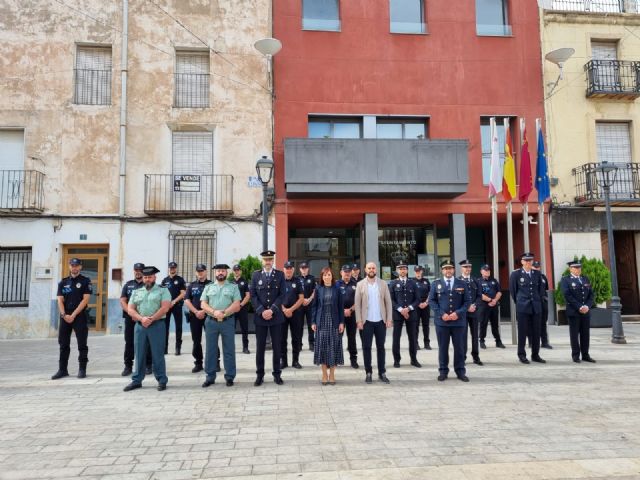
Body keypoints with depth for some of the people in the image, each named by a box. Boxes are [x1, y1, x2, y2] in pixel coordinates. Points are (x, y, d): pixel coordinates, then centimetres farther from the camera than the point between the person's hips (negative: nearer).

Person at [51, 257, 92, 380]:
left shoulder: (85, 281, 1)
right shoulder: (63, 282, 13)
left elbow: (85, 300, -7)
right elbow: (60, 300, 7)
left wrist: (73, 315, -12)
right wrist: (64, 315, -9)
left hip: (80, 316, -4)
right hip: (65, 317, 4)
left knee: (82, 344, -1)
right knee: (63, 344, 8)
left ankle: (82, 369, 5)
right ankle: (62, 370, 16)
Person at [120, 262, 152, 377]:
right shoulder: (128, 285, 14)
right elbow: (122, 301, 6)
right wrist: (130, 312, -10)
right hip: (130, 318, 3)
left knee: (146, 343, 1)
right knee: (129, 343, 6)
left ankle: (148, 365, 9)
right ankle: (128, 366, 15)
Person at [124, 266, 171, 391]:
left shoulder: (163, 290, 1)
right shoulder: (136, 292, 14)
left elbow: (165, 308, -10)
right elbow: (130, 309, 6)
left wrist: (151, 319, -16)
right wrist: (142, 318, -12)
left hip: (157, 325, -4)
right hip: (139, 325, 4)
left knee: (157, 354, -1)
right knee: (139, 354, 9)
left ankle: (162, 381, 7)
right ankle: (137, 380, 18)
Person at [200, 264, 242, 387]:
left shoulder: (233, 287, 5)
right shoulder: (208, 287, 11)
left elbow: (236, 306, -4)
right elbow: (203, 304, 1)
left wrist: (224, 312, -17)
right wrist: (214, 312, -16)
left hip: (228, 322, -2)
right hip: (211, 322, 2)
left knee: (229, 350, 2)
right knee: (210, 350, 6)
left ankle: (229, 377, 10)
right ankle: (210, 377, 15)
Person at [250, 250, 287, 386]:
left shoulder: (280, 275, 4)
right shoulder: (255, 275, 6)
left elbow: (282, 295, -2)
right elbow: (253, 295, 0)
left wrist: (271, 310, -13)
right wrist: (262, 311, -11)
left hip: (276, 316, 0)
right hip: (260, 316, 0)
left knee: (277, 347, 5)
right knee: (260, 347, 4)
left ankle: (277, 374, 15)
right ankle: (260, 375, 13)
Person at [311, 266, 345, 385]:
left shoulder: (337, 289, 3)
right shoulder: (318, 289, 4)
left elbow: (341, 306, 3)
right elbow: (314, 306, 4)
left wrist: (341, 322, -3)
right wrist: (313, 322, -2)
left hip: (334, 321, 0)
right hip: (322, 322, 0)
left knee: (334, 347, 2)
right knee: (322, 346, 2)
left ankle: (332, 374, 13)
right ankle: (324, 374, 12)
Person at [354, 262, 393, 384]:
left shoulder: (383, 283, 4)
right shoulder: (360, 284, 0)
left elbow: (388, 302, 3)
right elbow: (357, 304, -2)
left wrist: (389, 319, -3)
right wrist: (359, 320, -8)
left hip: (381, 321, 1)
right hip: (367, 321, -1)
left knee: (380, 347, 8)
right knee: (366, 347, 4)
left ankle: (382, 373, 17)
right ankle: (368, 373, 15)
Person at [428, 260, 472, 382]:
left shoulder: (462, 284, 7)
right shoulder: (435, 283, 6)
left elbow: (467, 301, 4)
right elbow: (432, 300, 3)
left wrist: (458, 313, -11)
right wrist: (441, 314, -10)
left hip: (458, 321, 1)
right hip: (441, 321, 0)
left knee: (459, 347, 6)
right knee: (443, 347, 5)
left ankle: (460, 371, 17)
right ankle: (443, 371, 15)